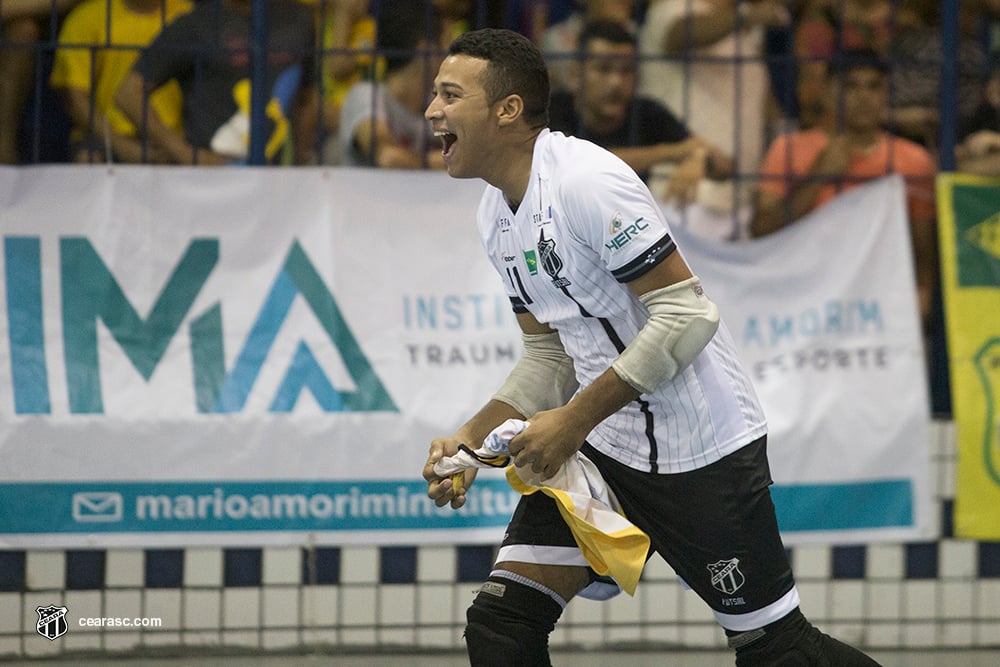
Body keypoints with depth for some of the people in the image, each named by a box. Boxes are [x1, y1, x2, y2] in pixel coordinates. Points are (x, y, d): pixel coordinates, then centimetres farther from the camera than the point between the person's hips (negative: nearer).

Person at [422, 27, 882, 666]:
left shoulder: (588, 181, -20)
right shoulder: (496, 215, 8)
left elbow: (687, 315, -23)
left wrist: (575, 420, -22)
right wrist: (472, 439, 0)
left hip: (699, 449, -8)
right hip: (597, 448, 8)